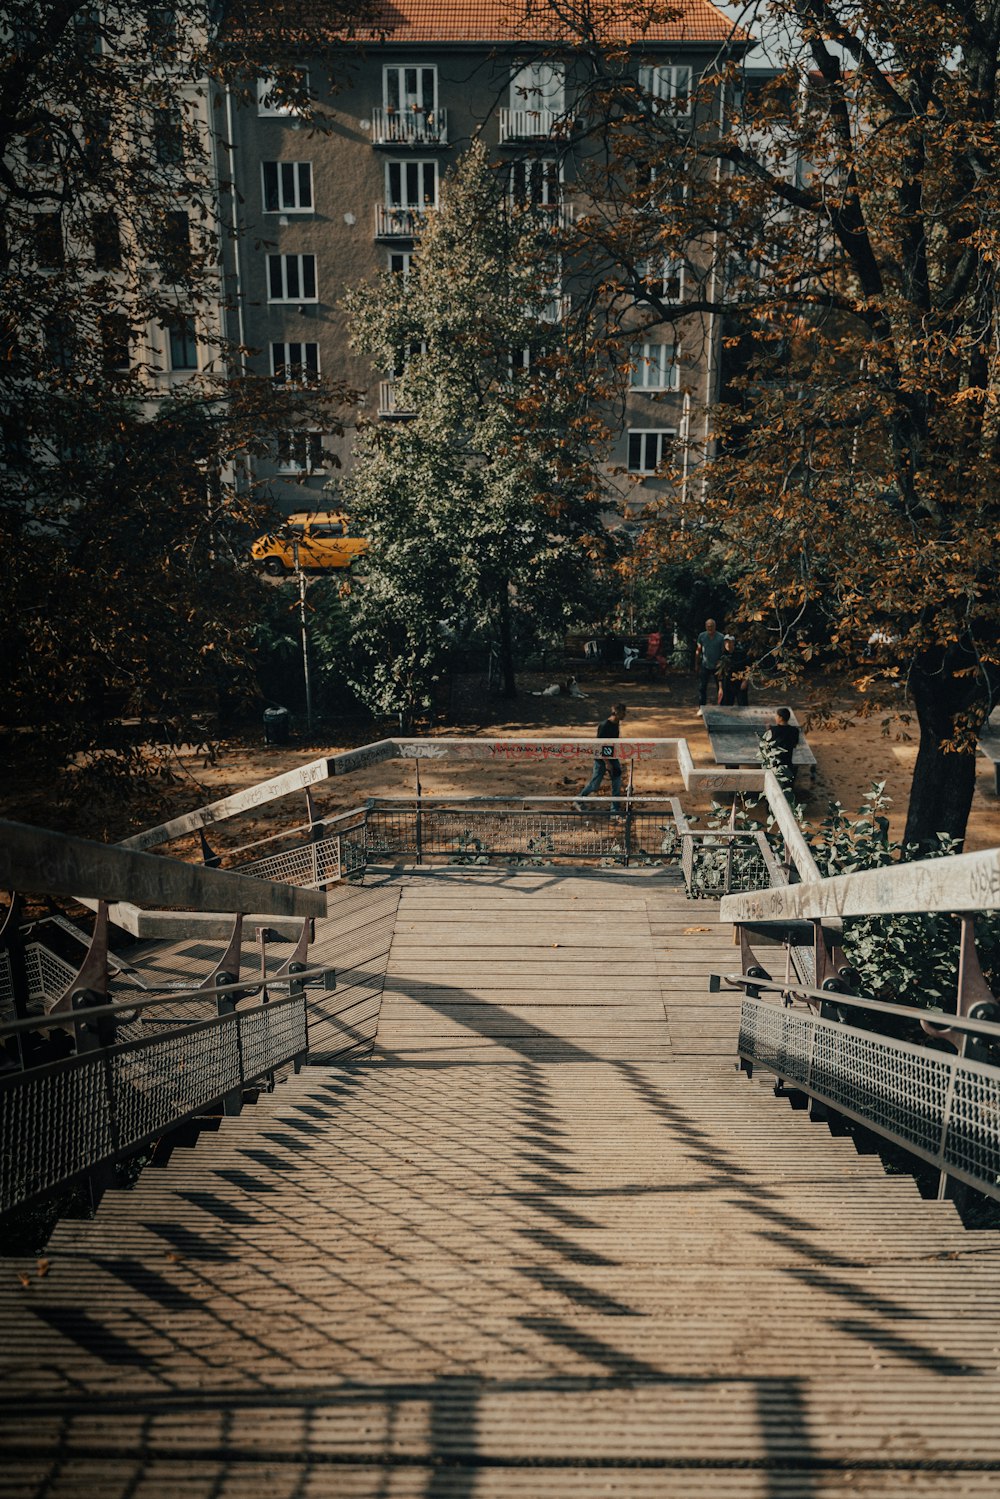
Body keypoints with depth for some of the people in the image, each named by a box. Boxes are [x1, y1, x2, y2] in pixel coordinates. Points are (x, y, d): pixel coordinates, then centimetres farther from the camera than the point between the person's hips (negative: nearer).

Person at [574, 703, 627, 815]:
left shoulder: (616, 723, 2)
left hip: (613, 757, 8)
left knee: (617, 783, 4)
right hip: (602, 758, -8)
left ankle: (615, 810, 12)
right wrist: (607, 762, -23)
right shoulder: (604, 726, -24)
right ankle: (578, 801, 25)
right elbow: (600, 745, -23)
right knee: (595, 784, 4)